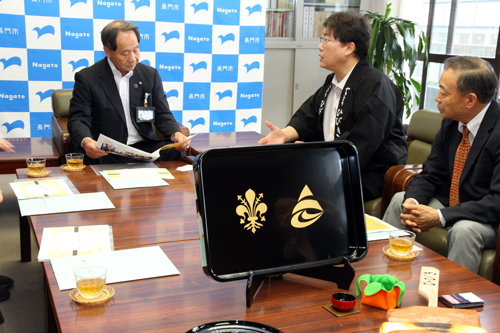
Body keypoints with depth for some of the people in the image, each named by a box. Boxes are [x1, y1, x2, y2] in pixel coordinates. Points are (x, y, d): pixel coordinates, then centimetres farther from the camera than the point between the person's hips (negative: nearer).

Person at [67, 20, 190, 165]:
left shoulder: (150, 74, 12)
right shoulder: (86, 78, 1)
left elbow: (163, 115, 11)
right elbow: (78, 120, -4)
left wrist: (176, 134, -13)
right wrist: (86, 141, -29)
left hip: (144, 148, 3)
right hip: (105, 152, -3)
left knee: (177, 153, -25)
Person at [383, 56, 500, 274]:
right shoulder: (451, 122, -3)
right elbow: (430, 174, 3)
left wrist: (440, 216, -31)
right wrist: (412, 201, -19)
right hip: (451, 203, 8)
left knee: (464, 229, -35)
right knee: (400, 200, 1)